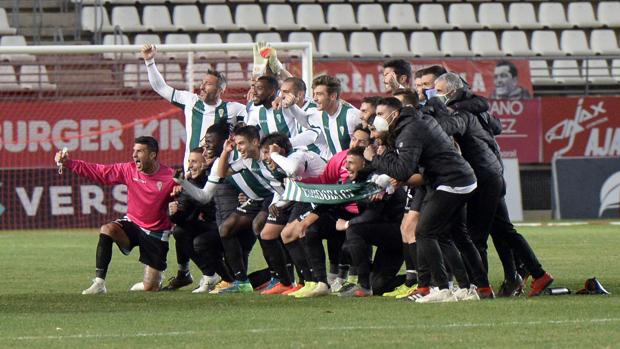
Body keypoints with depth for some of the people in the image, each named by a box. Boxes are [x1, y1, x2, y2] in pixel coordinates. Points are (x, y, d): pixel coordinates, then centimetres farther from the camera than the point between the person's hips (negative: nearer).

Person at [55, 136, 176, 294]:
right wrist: (68, 163, -15)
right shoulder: (129, 170, -7)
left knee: (150, 288, -4)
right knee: (107, 230, -30)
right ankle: (99, 284, -26)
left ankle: (157, 274, 37)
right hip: (132, 224, 3)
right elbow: (98, 172, -7)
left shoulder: (169, 177, -17)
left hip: (156, 234, -3)